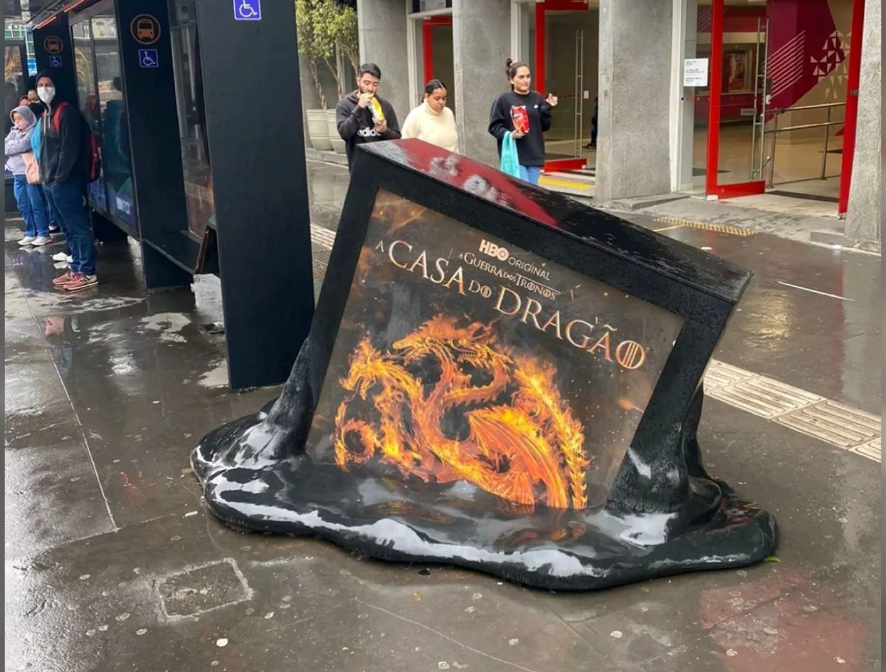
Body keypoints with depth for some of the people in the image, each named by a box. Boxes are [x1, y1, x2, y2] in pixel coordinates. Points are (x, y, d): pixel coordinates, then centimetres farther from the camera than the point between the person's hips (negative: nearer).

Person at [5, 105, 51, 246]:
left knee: (36, 205, -4)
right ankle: (30, 233, 18)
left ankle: (44, 234, 2)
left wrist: (10, 145, -1)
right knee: (23, 207, 10)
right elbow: (4, 147, 8)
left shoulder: (33, 130, -5)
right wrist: (19, 148, -7)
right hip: (18, 175, 7)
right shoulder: (14, 132, 17)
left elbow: (23, 145, -18)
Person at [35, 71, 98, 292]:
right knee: (69, 229, 12)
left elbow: (69, 148, -17)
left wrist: (60, 178, -18)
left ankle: (87, 273, -4)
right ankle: (76, 268, 18)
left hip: (65, 182, -9)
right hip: (51, 182, 9)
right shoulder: (46, 114, 19)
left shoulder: (66, 112, -10)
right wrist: (45, 176, 12)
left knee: (78, 228, -6)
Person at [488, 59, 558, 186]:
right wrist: (508, 134, -20)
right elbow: (494, 126, -3)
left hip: (534, 155, 5)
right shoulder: (503, 100, -5)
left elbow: (544, 126, 10)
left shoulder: (537, 98, 8)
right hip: (514, 156, -5)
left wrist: (547, 108, -5)